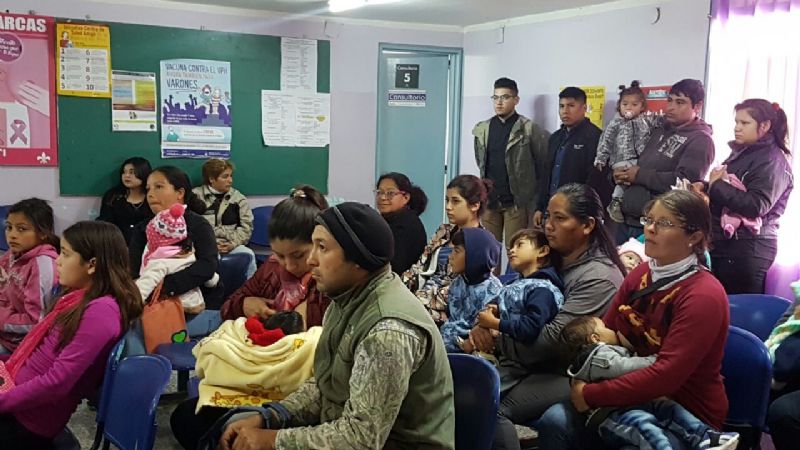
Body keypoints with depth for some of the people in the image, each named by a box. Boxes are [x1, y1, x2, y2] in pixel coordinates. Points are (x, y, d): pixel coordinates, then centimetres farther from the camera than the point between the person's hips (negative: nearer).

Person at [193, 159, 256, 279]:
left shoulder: (237, 197, 14)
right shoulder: (196, 196, 6)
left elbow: (246, 225, 9)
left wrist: (233, 243, -8)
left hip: (230, 245, 2)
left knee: (248, 255, -27)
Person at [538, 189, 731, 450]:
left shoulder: (703, 296, -19)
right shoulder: (641, 275, 5)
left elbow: (665, 375, -27)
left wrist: (591, 395, -23)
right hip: (637, 398, 6)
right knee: (555, 421, -18)